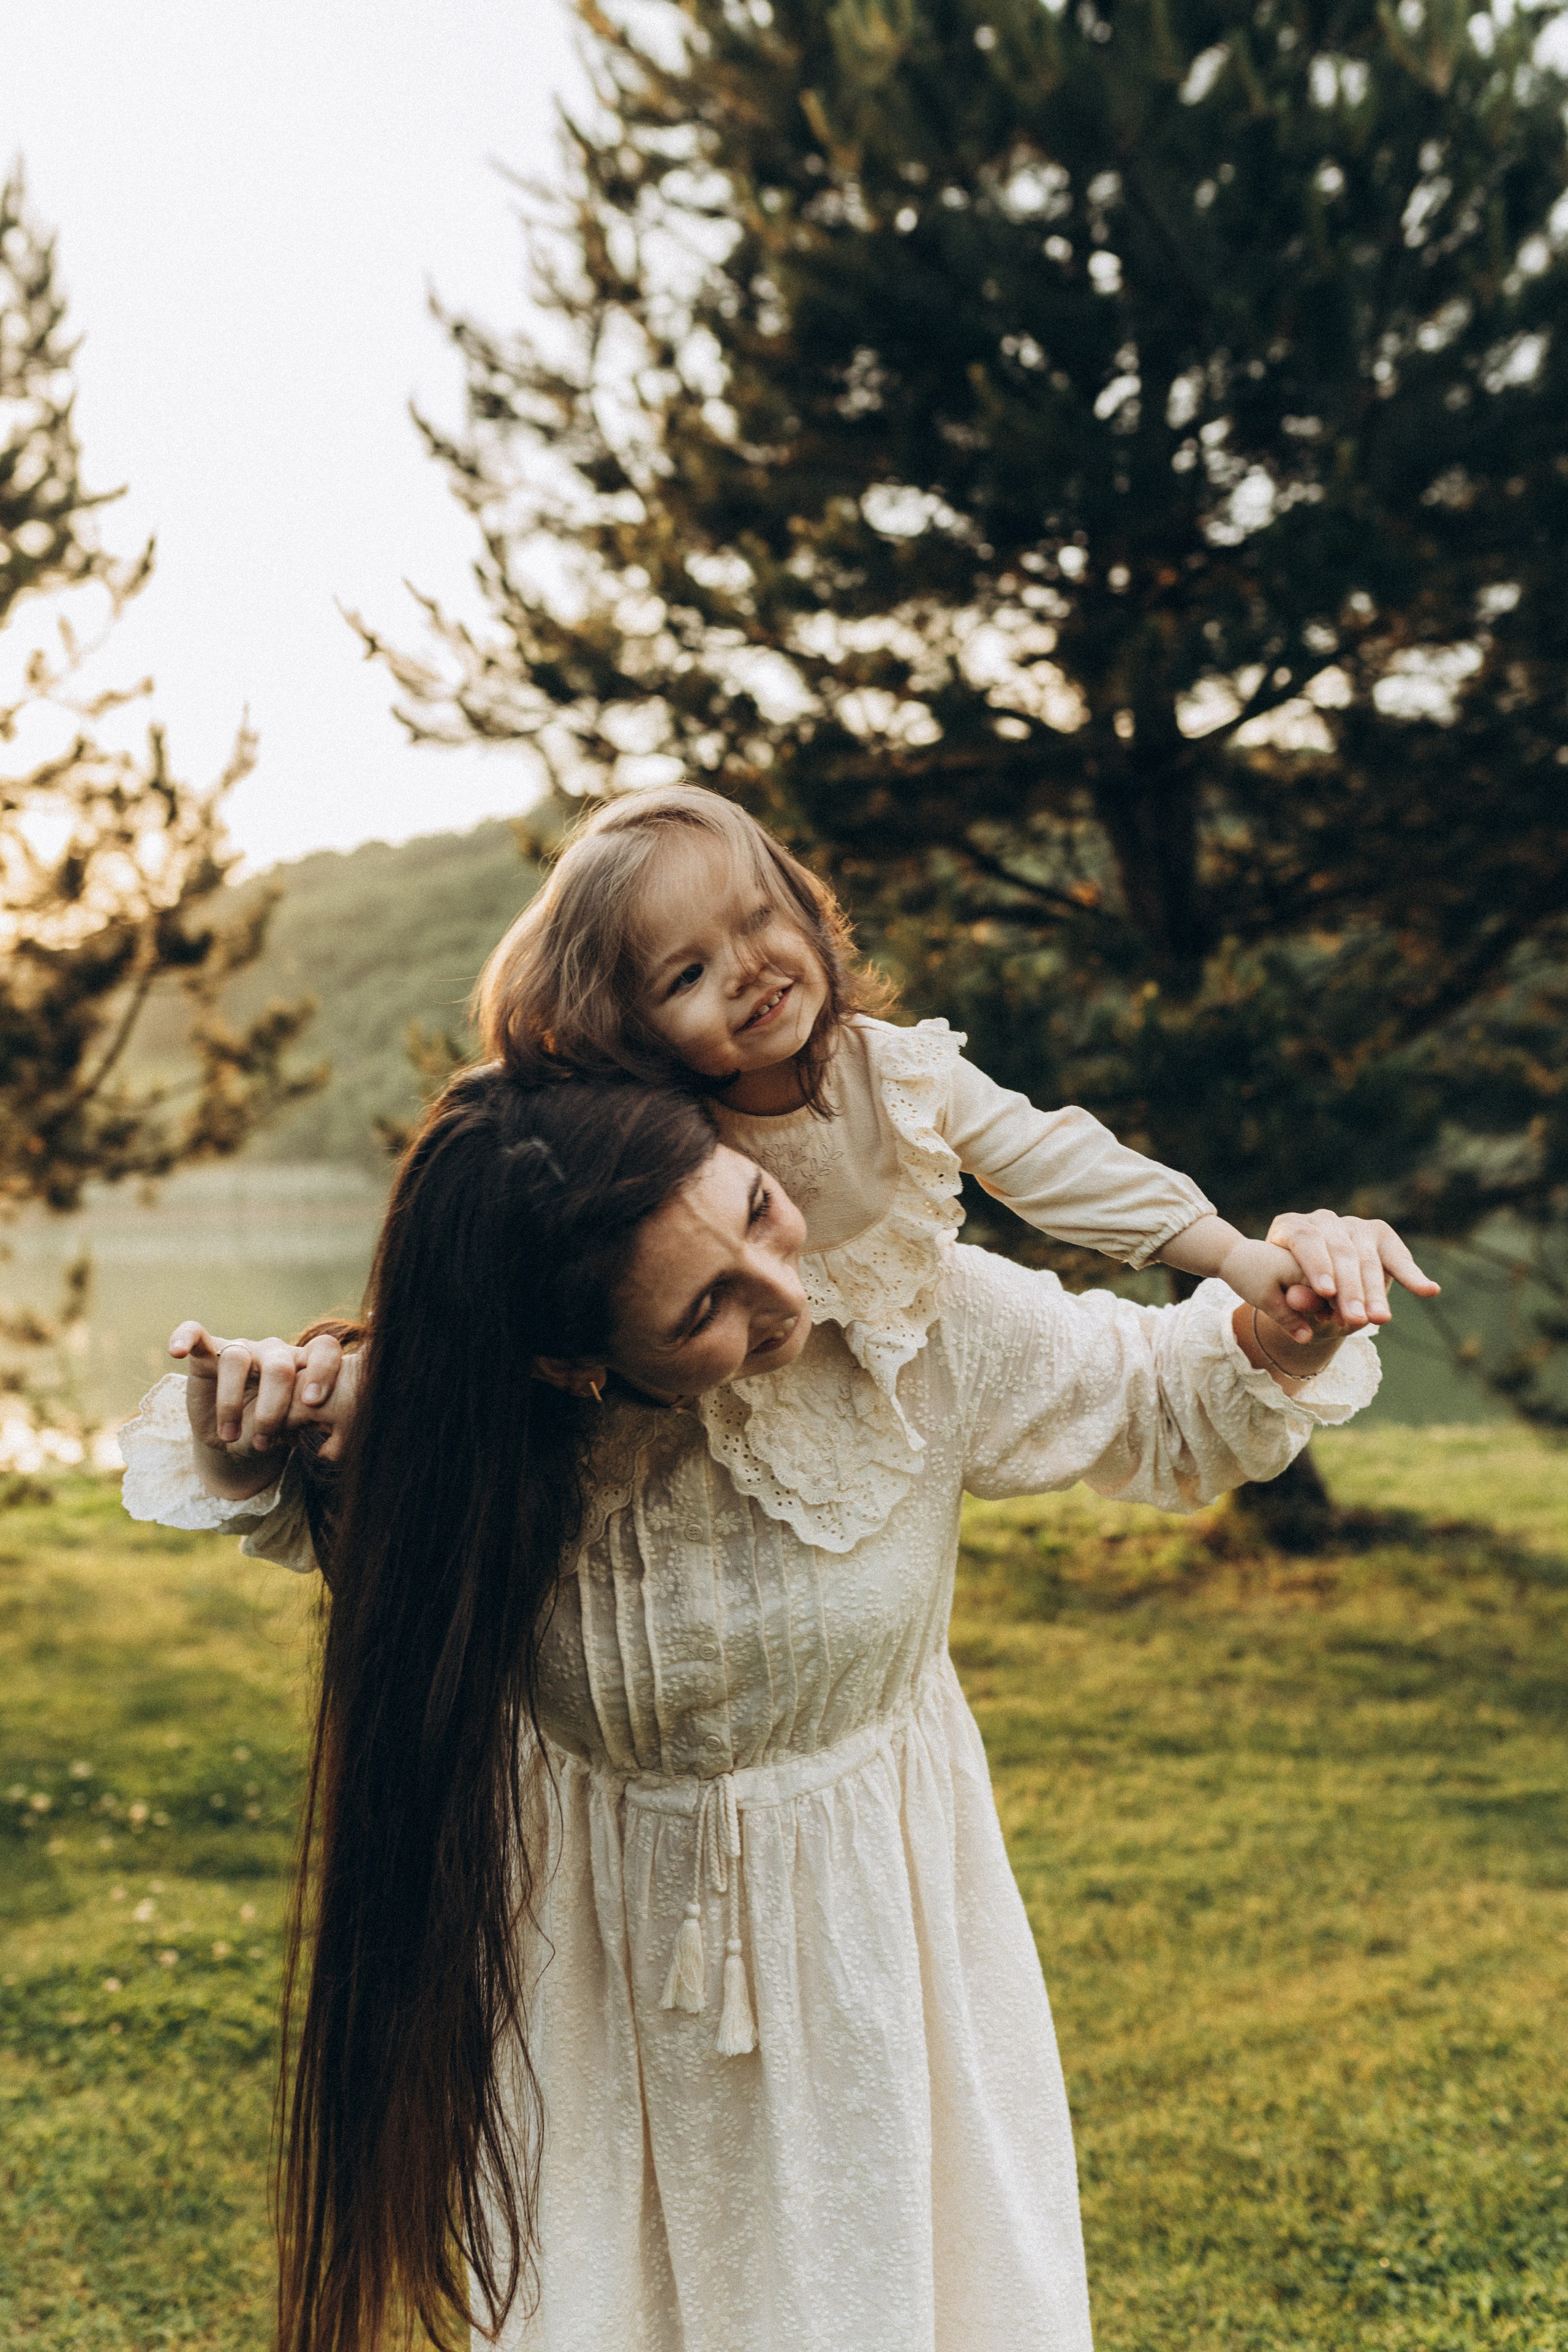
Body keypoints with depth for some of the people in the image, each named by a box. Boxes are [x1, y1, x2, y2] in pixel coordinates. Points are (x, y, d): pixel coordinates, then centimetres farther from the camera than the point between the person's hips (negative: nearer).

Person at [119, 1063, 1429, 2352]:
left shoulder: (920, 1322, -23)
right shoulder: (461, 1411, -24)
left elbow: (1168, 1411, -5)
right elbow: (286, 1508, -1)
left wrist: (1286, 1336, -26)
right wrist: (240, 1439, -24)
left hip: (868, 1945, 1)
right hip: (596, 1975, 0)